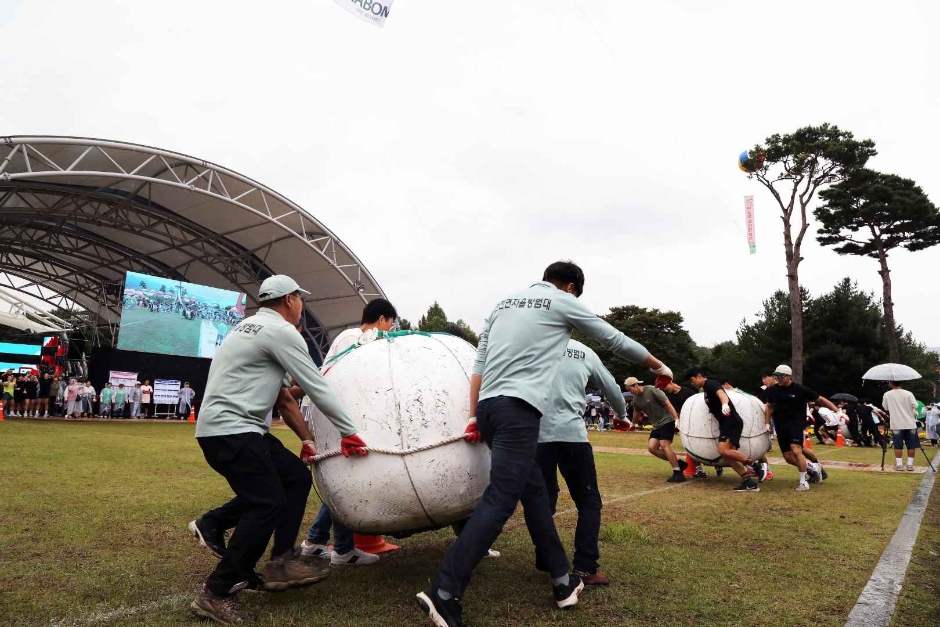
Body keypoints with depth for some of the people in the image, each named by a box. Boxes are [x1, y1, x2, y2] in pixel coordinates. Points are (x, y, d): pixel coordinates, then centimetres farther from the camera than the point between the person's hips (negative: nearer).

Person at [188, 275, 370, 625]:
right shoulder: (282, 331, -10)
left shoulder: (251, 327, 20)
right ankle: (216, 594, -3)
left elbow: (276, 389, 21)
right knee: (268, 504, -12)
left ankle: (282, 563, 10)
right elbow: (317, 387, -10)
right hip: (229, 429, -10)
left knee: (297, 477, 9)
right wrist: (349, 432, -2)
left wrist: (306, 437, 22)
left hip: (234, 426, 10)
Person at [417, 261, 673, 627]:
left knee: (535, 492, 15)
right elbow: (615, 341, 17)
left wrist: (474, 417, 15)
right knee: (500, 500, -8)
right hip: (518, 409, -7)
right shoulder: (564, 302, 8)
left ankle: (563, 582, 23)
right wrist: (658, 366, 32)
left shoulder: (505, 303, 23)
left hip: (489, 405, 8)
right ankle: (444, 595, -13)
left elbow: (479, 364, 16)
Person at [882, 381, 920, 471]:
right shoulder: (908, 394, -4)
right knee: (911, 445, 10)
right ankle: (910, 464, 11)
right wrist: (914, 416, 9)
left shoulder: (887, 395, -3)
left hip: (896, 424, 0)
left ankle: (899, 465, 5)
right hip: (910, 423, 1)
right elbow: (914, 407, -7)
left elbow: (885, 408, 6)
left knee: (898, 445, 5)